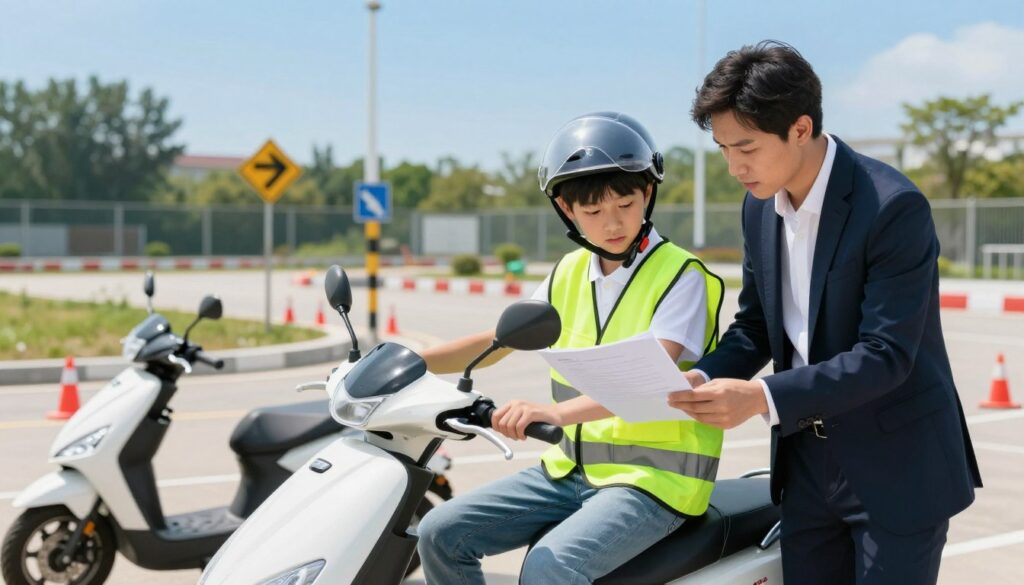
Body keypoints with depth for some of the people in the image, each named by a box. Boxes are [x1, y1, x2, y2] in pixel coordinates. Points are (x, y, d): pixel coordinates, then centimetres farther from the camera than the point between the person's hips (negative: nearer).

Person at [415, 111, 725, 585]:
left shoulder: (680, 276, -11)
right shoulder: (570, 273, 8)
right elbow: (497, 340, 15)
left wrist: (557, 411, -42)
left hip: (654, 477, -7)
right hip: (571, 469, 7)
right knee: (441, 534, -3)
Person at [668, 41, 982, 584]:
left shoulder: (894, 207, -21)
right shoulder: (760, 205, 2)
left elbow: (885, 355, -25)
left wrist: (763, 398, -33)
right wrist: (703, 377, -10)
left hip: (896, 471, -7)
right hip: (806, 459, 7)